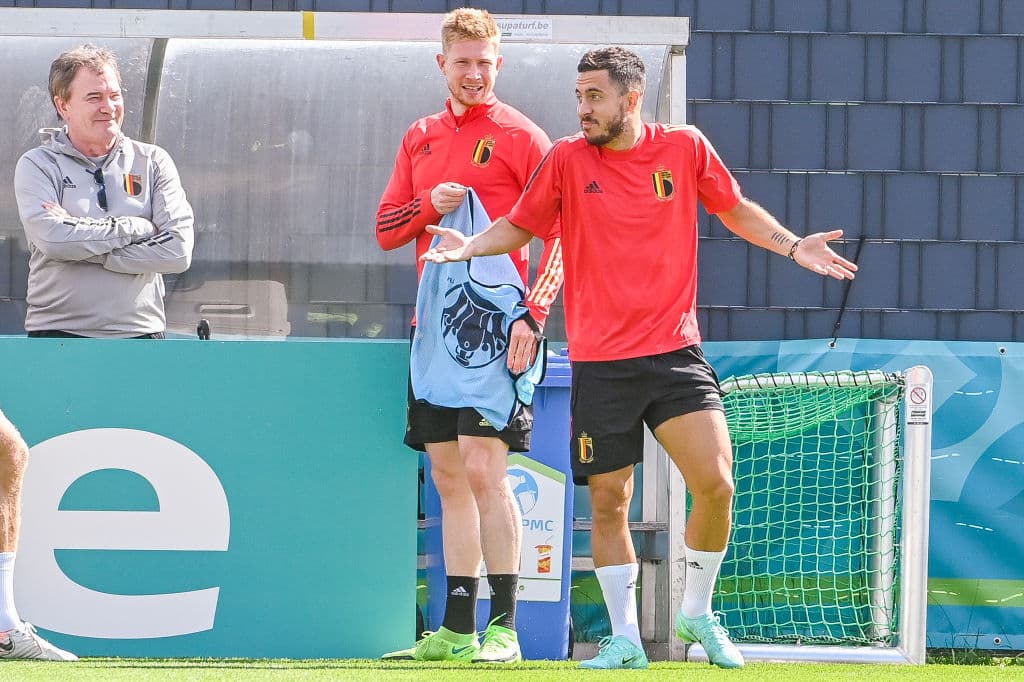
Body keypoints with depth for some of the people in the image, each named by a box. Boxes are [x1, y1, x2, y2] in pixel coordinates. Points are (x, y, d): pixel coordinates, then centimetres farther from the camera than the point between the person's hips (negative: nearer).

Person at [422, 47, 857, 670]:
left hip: (676, 354, 0)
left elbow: (736, 210, 16)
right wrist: (473, 245, -9)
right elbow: (521, 225, 10)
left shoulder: (685, 148, 1)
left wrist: (794, 246, 4)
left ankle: (698, 613, 12)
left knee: (715, 484, -11)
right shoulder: (568, 159, 0)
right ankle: (625, 638, 15)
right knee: (609, 502, 2)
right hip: (600, 362, 0)